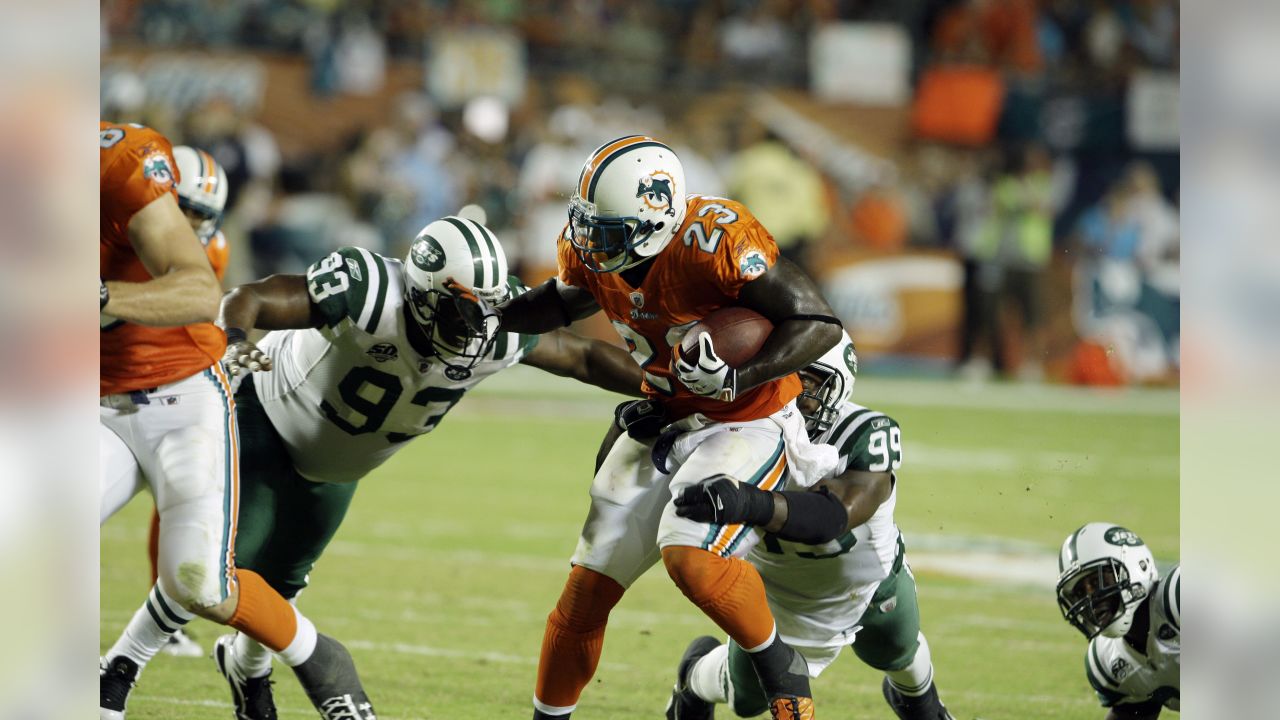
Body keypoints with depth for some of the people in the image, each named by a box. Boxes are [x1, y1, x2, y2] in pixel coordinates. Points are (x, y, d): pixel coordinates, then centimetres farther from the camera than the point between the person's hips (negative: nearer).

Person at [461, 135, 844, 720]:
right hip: (663, 425, 7)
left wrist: (737, 377, -40)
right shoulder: (592, 249, -9)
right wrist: (497, 314, -3)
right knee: (587, 587, 5)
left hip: (745, 424, -7)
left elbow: (820, 324, -28)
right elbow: (565, 301, 16)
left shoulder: (715, 241, -30)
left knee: (691, 556, -29)